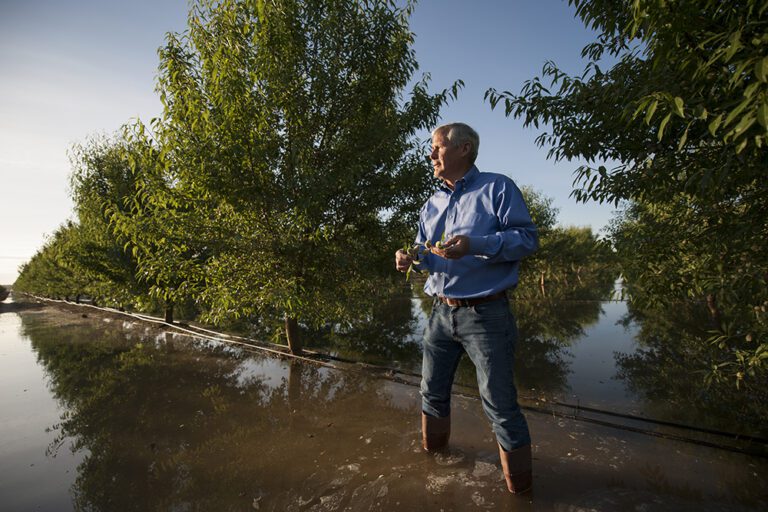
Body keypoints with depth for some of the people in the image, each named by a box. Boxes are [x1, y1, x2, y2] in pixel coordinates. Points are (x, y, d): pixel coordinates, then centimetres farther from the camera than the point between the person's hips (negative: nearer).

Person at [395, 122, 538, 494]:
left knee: (499, 404, 2)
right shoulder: (432, 204, 14)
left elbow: (528, 238, -13)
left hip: (485, 314, -6)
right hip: (441, 312, 7)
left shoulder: (498, 188, -5)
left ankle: (519, 485, 24)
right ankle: (433, 450, 44)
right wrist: (412, 258, -5)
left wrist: (475, 244, -27)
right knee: (432, 392, 19)